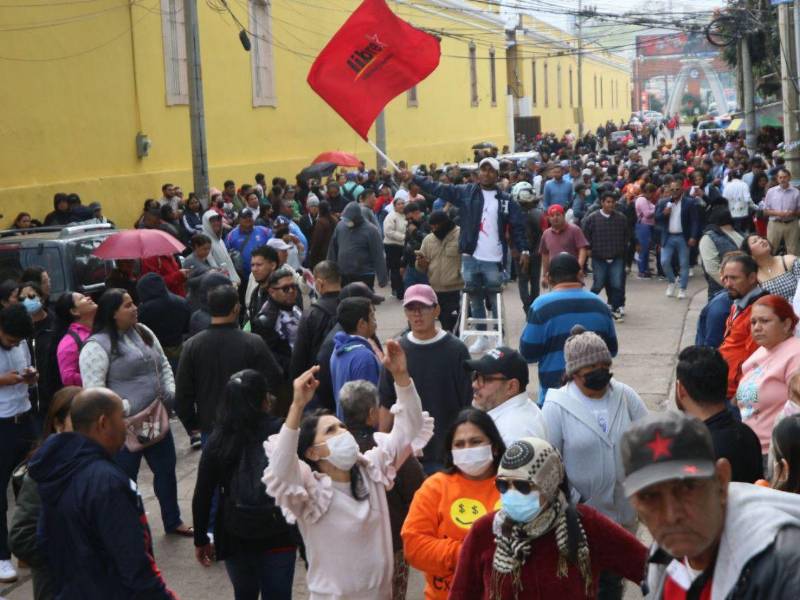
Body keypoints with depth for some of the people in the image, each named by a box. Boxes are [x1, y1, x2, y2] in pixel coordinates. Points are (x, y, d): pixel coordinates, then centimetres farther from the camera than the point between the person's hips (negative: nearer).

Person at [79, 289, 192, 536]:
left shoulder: (143, 332, 8)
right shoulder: (97, 346, -17)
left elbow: (163, 365, 18)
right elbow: (93, 390, -22)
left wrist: (170, 391, 2)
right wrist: (124, 410, -24)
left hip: (156, 418, 8)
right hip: (123, 427, -8)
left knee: (166, 470, 19)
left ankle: (172, 521, 37)